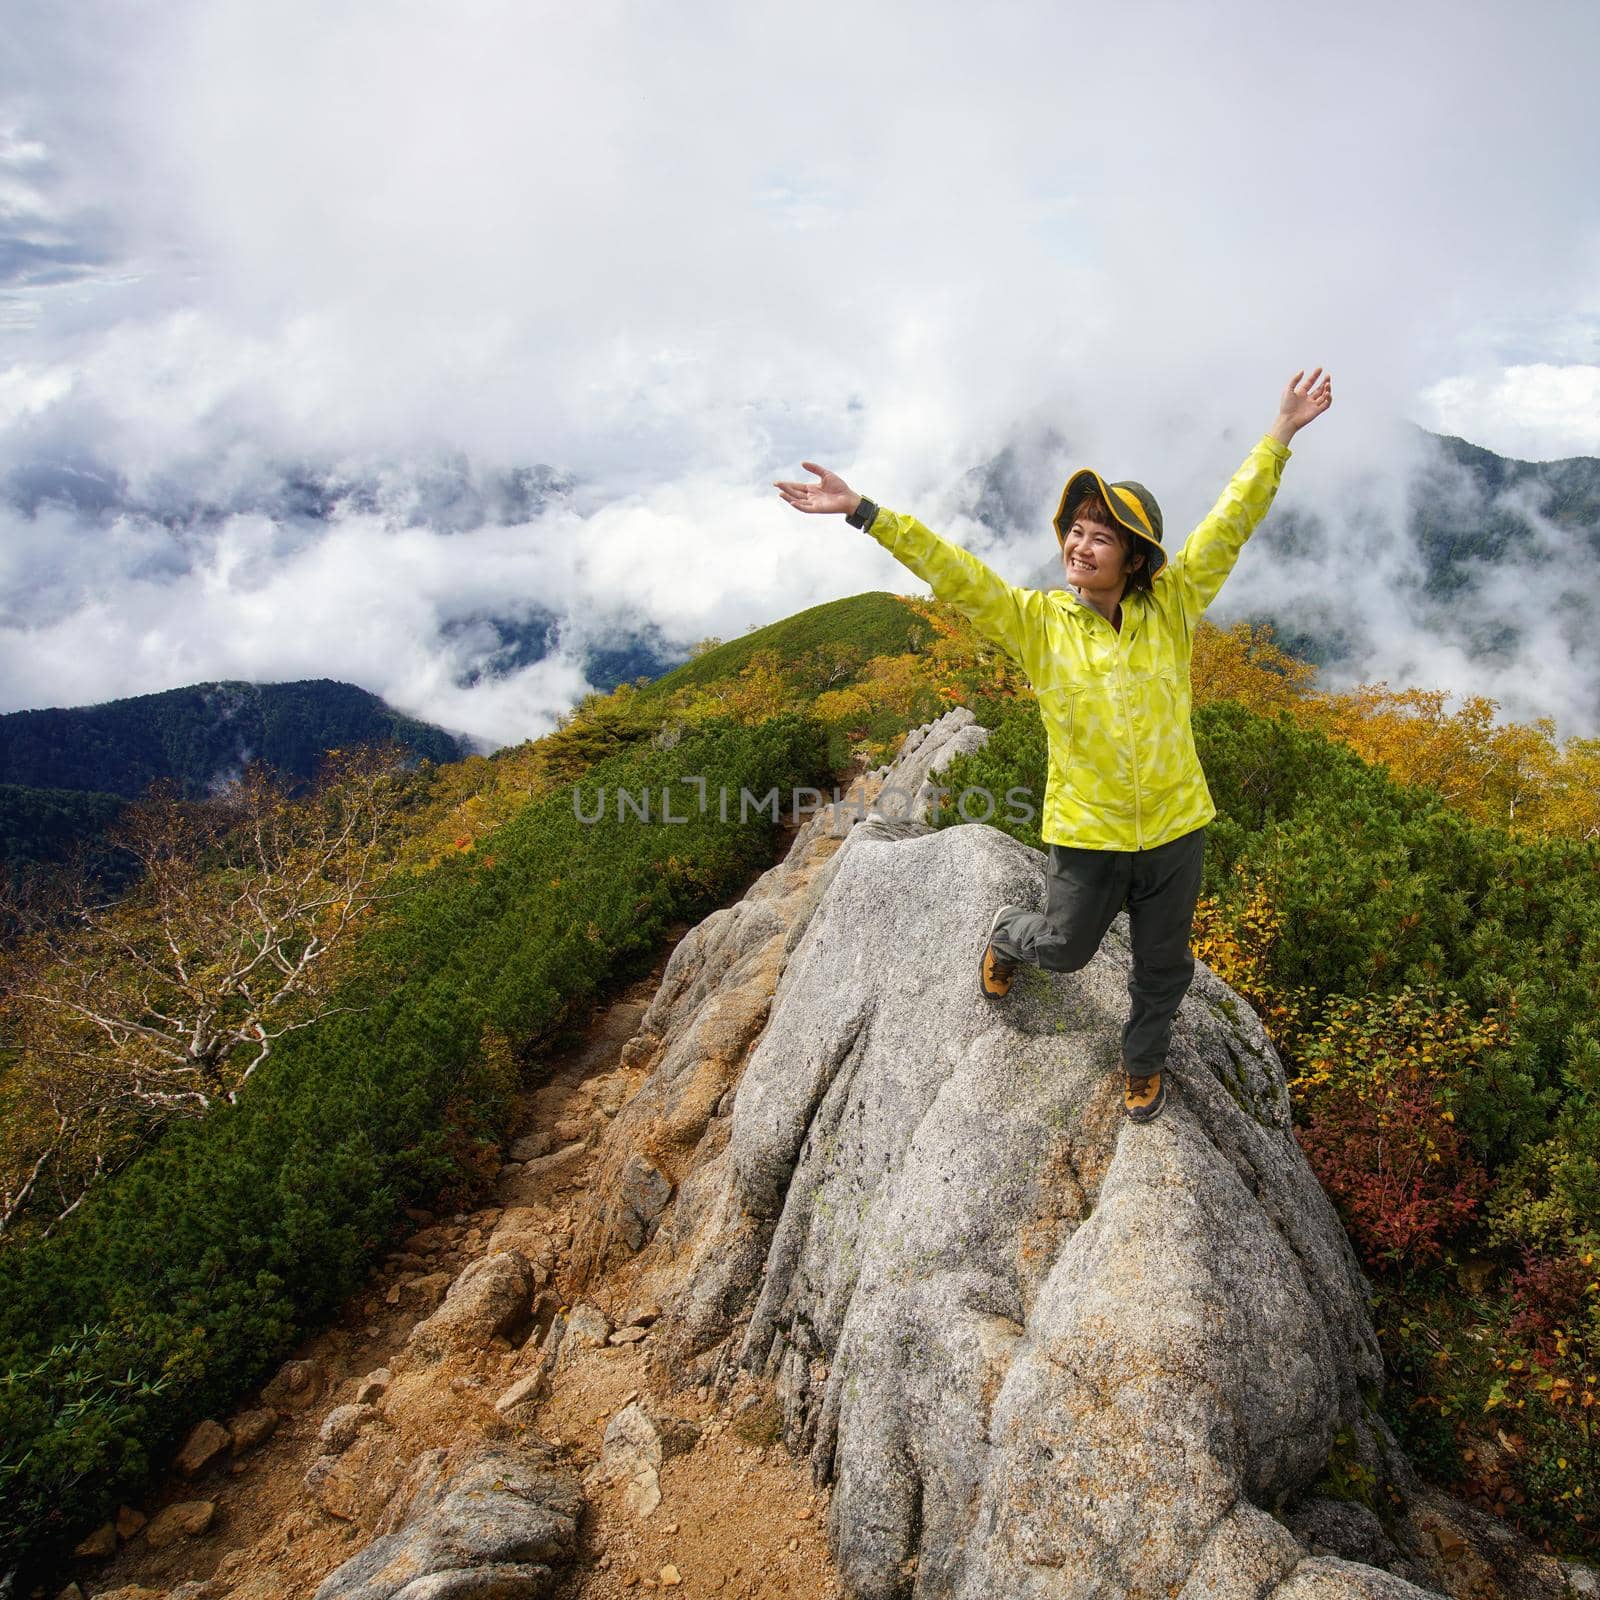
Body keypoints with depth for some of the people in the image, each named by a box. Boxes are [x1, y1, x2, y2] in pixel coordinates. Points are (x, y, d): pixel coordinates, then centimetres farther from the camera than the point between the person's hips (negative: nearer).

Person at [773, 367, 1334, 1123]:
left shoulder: (1172, 606, -5)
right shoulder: (1036, 620, -8)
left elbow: (1228, 524, -6)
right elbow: (952, 572, -14)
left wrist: (1279, 436, -11)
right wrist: (863, 512, -21)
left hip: (1173, 824, 2)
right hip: (1085, 827, -1)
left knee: (1163, 963, 18)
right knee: (1065, 947, 18)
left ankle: (1144, 1061, 46)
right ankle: (1008, 933, 54)